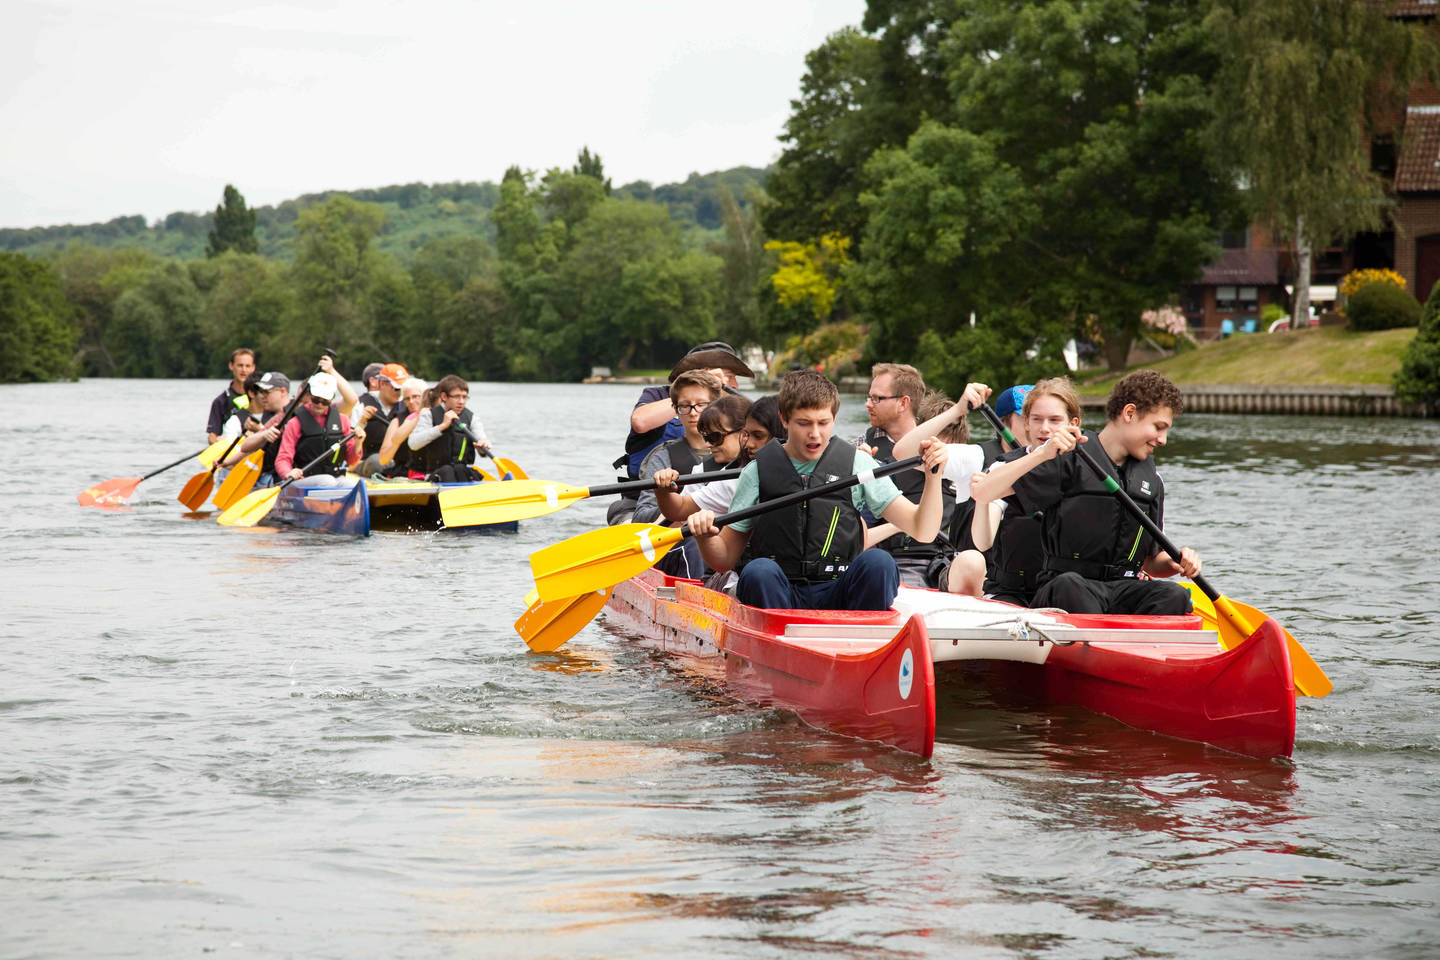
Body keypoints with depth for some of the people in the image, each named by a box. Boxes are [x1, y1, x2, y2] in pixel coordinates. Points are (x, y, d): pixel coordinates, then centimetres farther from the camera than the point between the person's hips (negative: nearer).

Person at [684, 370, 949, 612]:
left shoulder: (857, 464, 9)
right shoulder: (758, 472, 10)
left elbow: (922, 532, 5)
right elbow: (725, 559, 13)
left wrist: (933, 475, -10)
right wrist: (705, 537, -9)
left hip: (837, 597, 0)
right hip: (778, 596, 0)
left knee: (878, 561, -28)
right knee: (759, 571, -32)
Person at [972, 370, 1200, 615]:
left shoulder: (1151, 481, 19)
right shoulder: (1068, 459, -1)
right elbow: (982, 492, -9)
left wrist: (1175, 562, 1)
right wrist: (1042, 454, -21)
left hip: (1124, 591, 5)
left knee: (1174, 596, -28)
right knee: (1069, 585, -40)